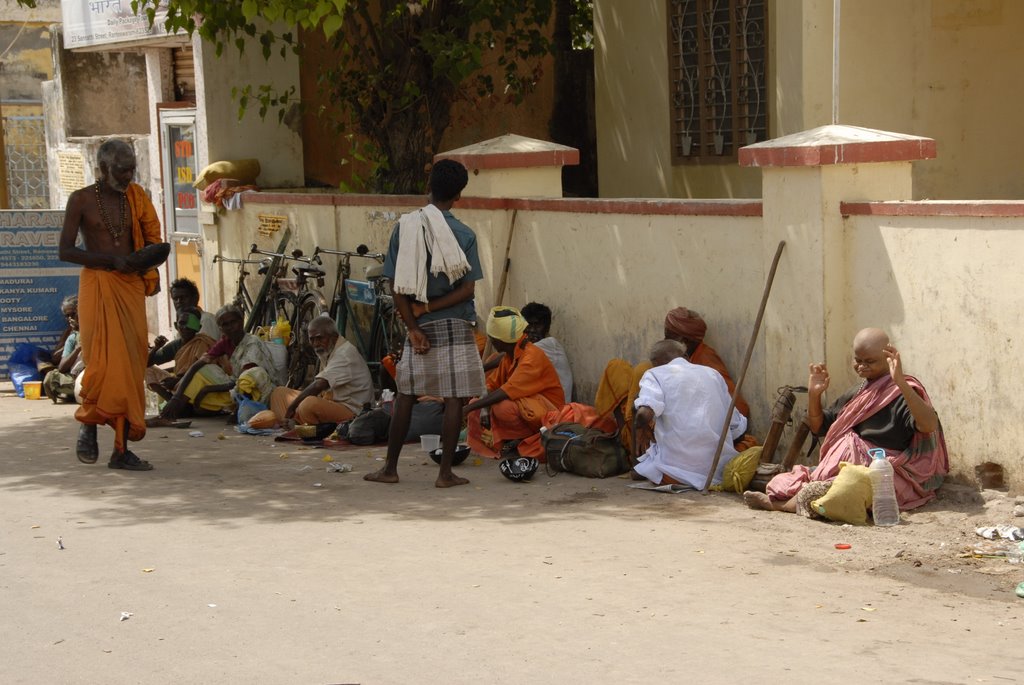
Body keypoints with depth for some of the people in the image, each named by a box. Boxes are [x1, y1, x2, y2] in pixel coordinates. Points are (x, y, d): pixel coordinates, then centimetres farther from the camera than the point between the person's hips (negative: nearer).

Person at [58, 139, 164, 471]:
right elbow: (66, 250, -6)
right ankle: (88, 426, 14)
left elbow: (150, 238, 19)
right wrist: (112, 259, -16)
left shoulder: (135, 197, 11)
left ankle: (121, 449, 4)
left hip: (131, 286, 4)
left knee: (131, 365, 0)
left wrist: (147, 261, -4)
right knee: (104, 363, -12)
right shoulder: (81, 200, -1)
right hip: (97, 285, -4)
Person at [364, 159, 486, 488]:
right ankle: (446, 472, 2)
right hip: (455, 326, -2)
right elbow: (468, 289, -11)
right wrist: (430, 308, -8)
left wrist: (413, 325, -3)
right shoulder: (463, 235, -6)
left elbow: (396, 286, -3)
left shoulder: (405, 227, -1)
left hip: (419, 326, 3)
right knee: (454, 399, 2)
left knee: (405, 396, 11)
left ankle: (390, 468, 16)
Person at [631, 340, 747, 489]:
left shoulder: (655, 374, 5)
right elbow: (738, 426, 14)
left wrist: (640, 432, 5)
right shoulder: (713, 373, 17)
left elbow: (644, 413, -16)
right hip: (719, 469, 4)